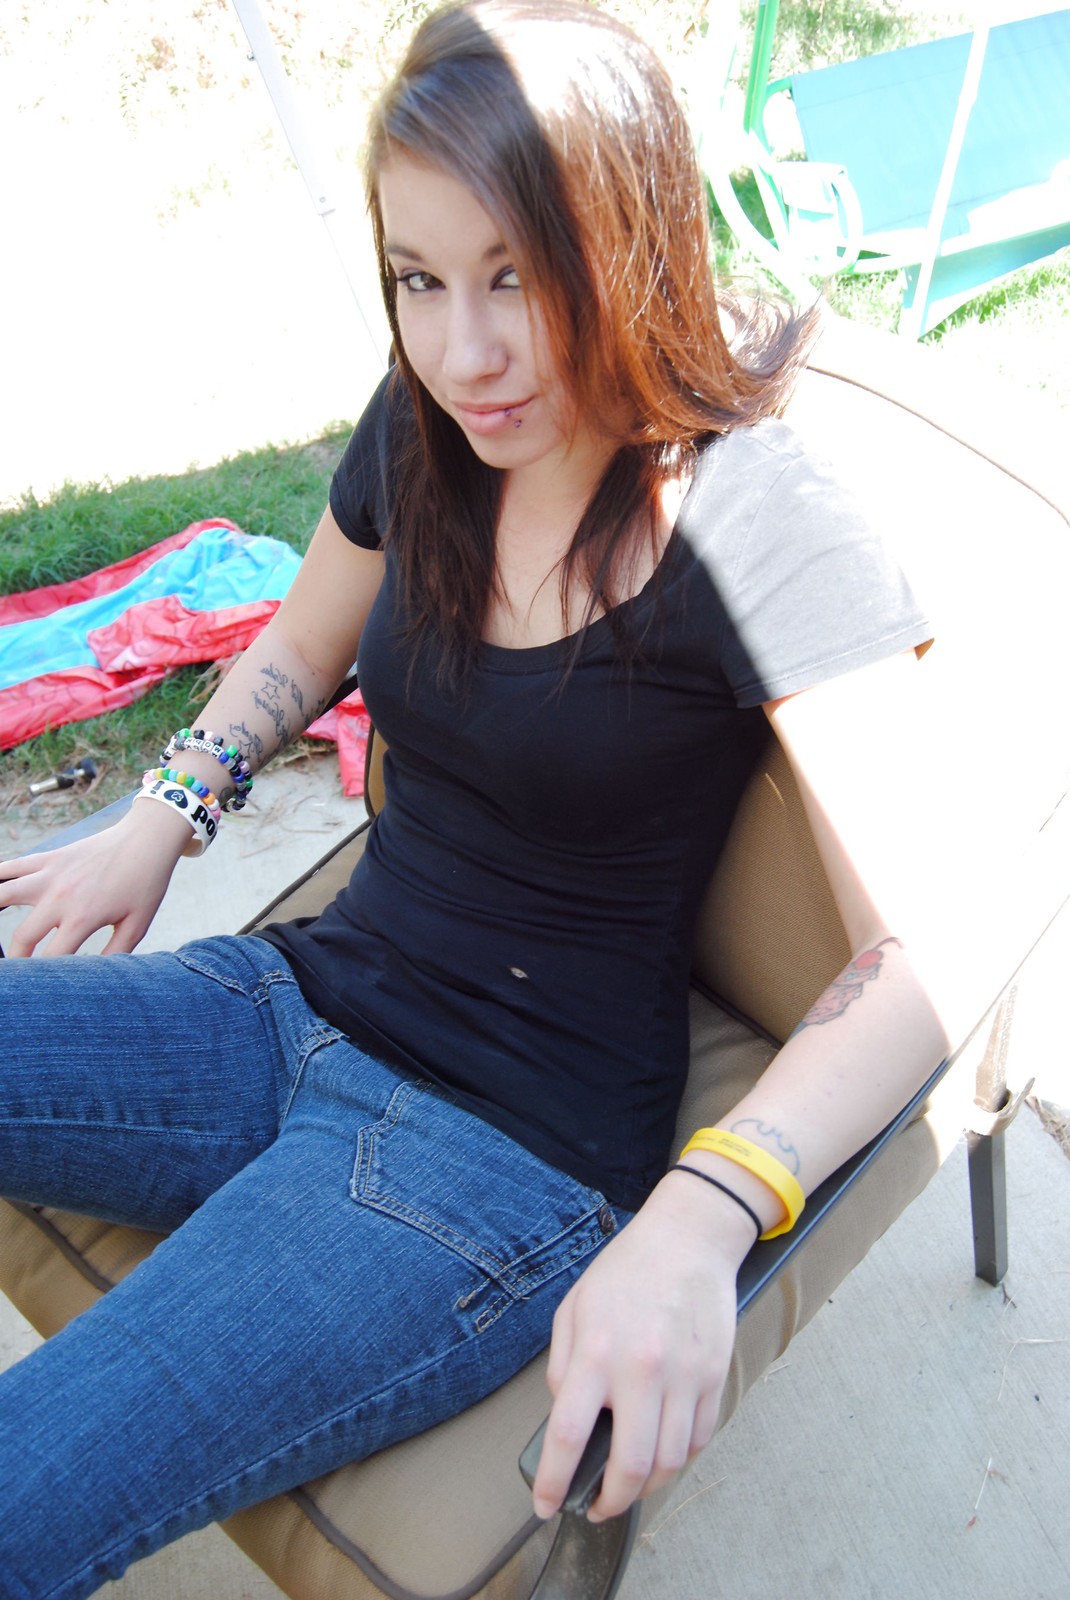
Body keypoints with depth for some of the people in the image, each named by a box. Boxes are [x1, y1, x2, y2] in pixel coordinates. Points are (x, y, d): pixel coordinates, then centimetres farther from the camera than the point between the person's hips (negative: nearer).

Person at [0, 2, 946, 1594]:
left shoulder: (765, 532, -16)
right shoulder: (422, 427, 2)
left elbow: (918, 957, -16)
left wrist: (699, 1224, -30)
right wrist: (160, 818, 5)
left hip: (514, 1148, -6)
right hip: (305, 999, 7)